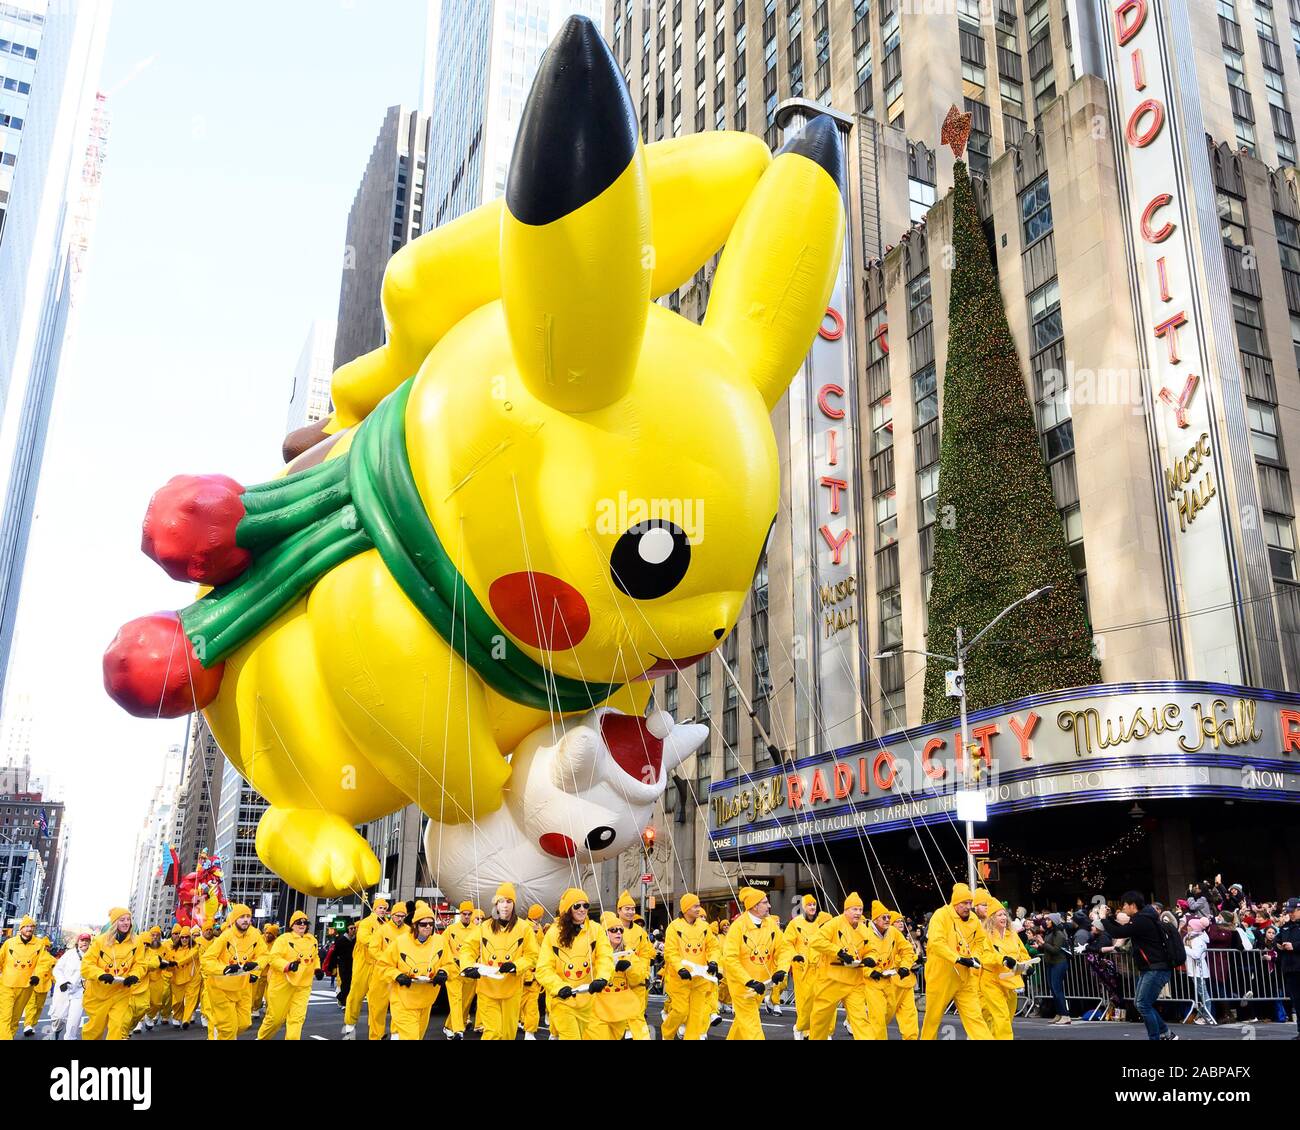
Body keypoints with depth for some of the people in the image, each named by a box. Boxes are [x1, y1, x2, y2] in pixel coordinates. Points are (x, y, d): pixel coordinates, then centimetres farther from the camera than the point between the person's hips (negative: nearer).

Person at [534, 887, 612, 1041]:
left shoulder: (596, 930, -4)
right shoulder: (553, 933, -9)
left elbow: (605, 957, -13)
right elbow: (544, 968, -10)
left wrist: (601, 978, -32)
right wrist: (559, 987, -26)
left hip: (588, 998, 3)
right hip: (562, 999, -3)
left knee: (590, 1036, 18)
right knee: (570, 1036, -6)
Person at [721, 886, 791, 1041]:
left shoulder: (771, 923, -2)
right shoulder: (738, 926, -18)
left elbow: (784, 948, -1)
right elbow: (730, 959, -22)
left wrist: (782, 970, -21)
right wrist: (749, 982, -27)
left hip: (761, 982, 6)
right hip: (741, 982, -5)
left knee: (744, 1019, 20)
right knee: (750, 1023, -8)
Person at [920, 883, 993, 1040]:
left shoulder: (974, 920, 3)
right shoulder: (941, 915, -16)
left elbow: (979, 942, 18)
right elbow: (936, 942, -26)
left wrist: (975, 957, -3)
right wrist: (958, 958, -31)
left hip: (965, 977, 4)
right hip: (941, 976, -4)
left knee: (974, 1015, -1)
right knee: (933, 1015, 10)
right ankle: (927, 1038, 29)